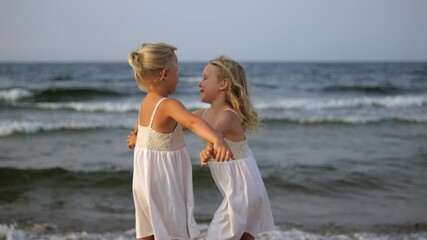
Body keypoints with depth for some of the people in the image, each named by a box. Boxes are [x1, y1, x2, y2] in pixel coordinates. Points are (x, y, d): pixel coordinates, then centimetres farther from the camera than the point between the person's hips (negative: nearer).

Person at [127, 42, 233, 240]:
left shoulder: (146, 102, 3)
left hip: (146, 178, 9)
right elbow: (193, 123, -45)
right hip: (164, 184, -8)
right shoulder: (169, 105, -24)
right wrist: (218, 140, -62)